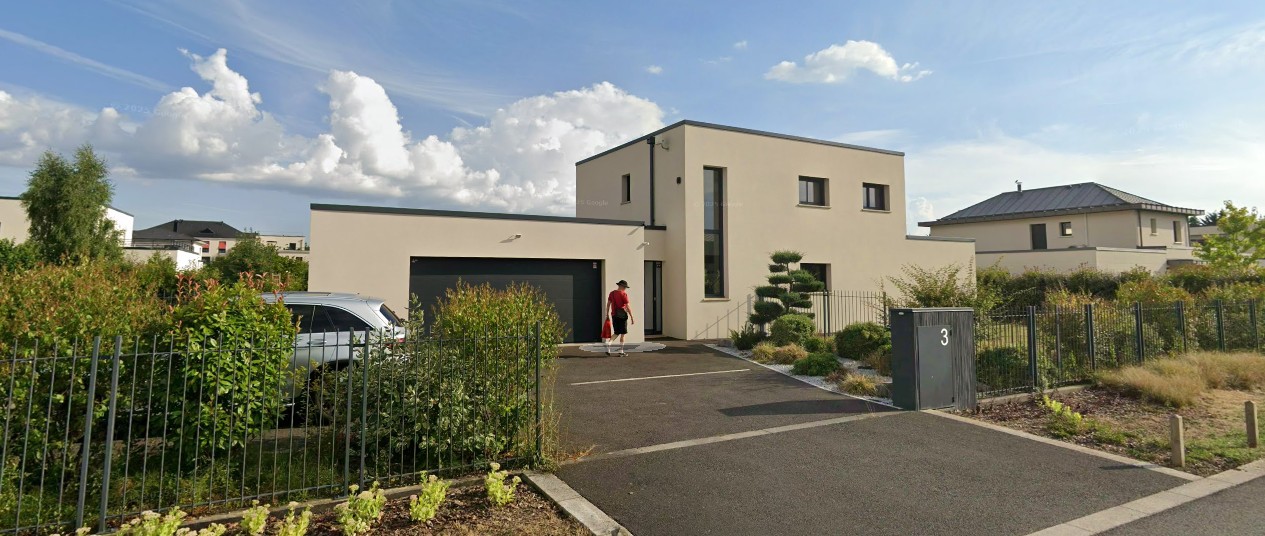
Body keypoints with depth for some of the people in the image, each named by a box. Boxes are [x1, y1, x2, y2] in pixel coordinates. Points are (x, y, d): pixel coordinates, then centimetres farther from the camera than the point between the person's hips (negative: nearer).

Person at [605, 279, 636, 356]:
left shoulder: (612, 293, 9)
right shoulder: (623, 294, -9)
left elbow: (608, 304, 12)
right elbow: (628, 306, -12)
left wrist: (607, 314, 19)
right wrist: (632, 317, -9)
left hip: (614, 315, 6)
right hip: (622, 315, -6)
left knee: (616, 333, 15)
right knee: (622, 333, 4)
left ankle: (608, 343, -7)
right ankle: (621, 351, 6)